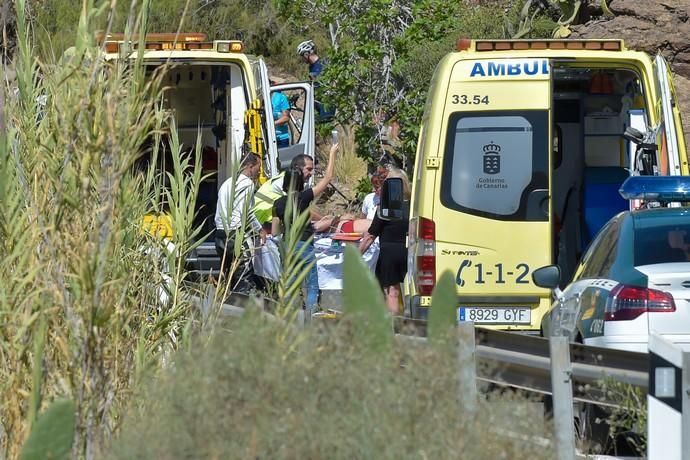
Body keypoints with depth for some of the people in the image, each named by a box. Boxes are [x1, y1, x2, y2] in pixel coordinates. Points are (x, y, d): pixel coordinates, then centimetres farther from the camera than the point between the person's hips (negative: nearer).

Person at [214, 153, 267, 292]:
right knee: (245, 282, -11)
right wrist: (260, 229, -2)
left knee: (228, 280, 11)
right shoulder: (246, 183, -7)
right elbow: (247, 212, -15)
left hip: (220, 235, 9)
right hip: (237, 237, -9)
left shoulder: (227, 183, 21)